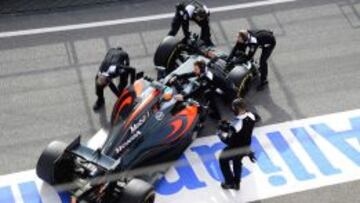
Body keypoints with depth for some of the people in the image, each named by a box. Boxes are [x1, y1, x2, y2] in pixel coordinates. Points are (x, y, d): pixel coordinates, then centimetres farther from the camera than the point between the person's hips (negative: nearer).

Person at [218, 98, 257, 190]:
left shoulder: (236, 124, -38)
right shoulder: (251, 116, -17)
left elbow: (228, 140, -28)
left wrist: (220, 132, -14)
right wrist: (230, 125, 0)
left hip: (235, 148, -6)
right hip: (246, 146, 6)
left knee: (223, 160, 23)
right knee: (237, 162, 32)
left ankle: (230, 182, 32)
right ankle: (237, 183, 47)